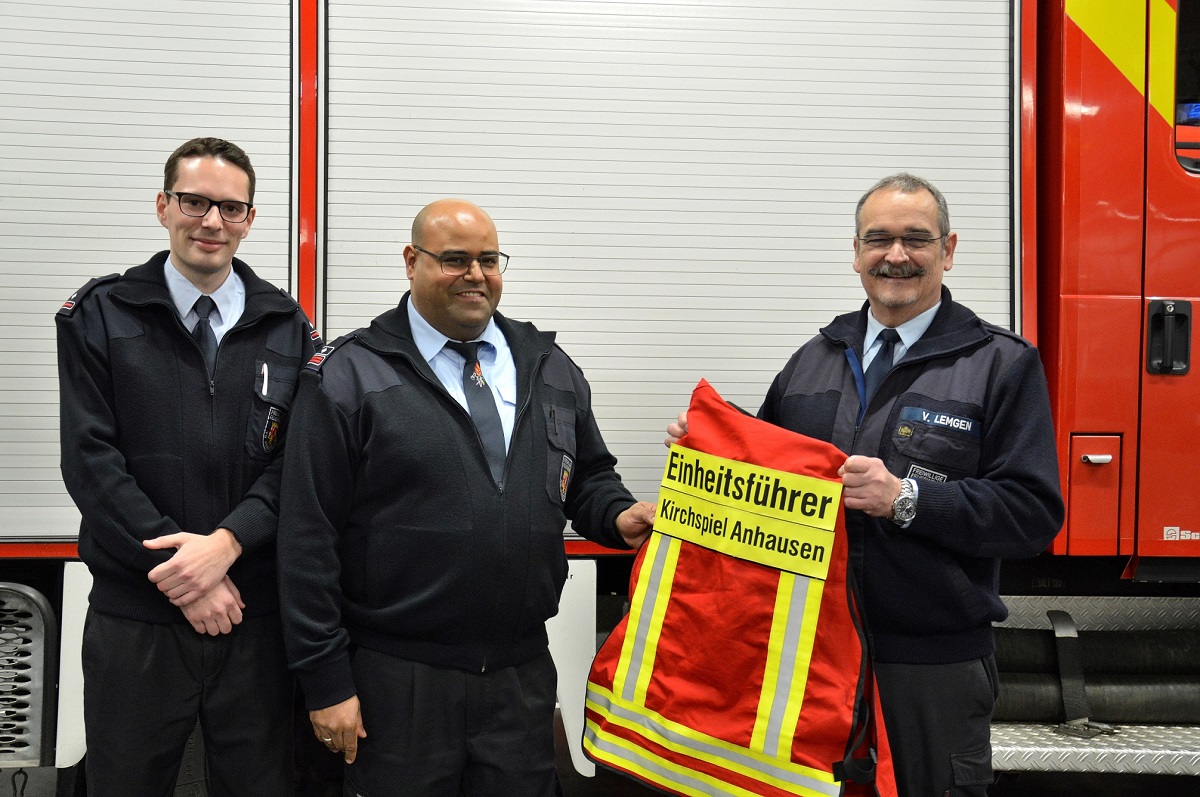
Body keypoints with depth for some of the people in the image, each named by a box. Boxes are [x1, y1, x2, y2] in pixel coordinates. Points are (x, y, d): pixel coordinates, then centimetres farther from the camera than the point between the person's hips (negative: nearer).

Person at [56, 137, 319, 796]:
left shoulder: (286, 328, 6)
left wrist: (226, 542, -17)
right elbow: (91, 460, -7)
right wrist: (181, 568, -14)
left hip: (254, 615, 2)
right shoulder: (99, 316, 1)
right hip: (134, 620, -1)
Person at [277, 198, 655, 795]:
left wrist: (618, 515, -4)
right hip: (398, 680, -4)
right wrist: (326, 681, -9)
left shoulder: (550, 369, 9)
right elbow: (308, 537, -7)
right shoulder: (350, 376, -5)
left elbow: (588, 476, 20)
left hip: (524, 673, 4)